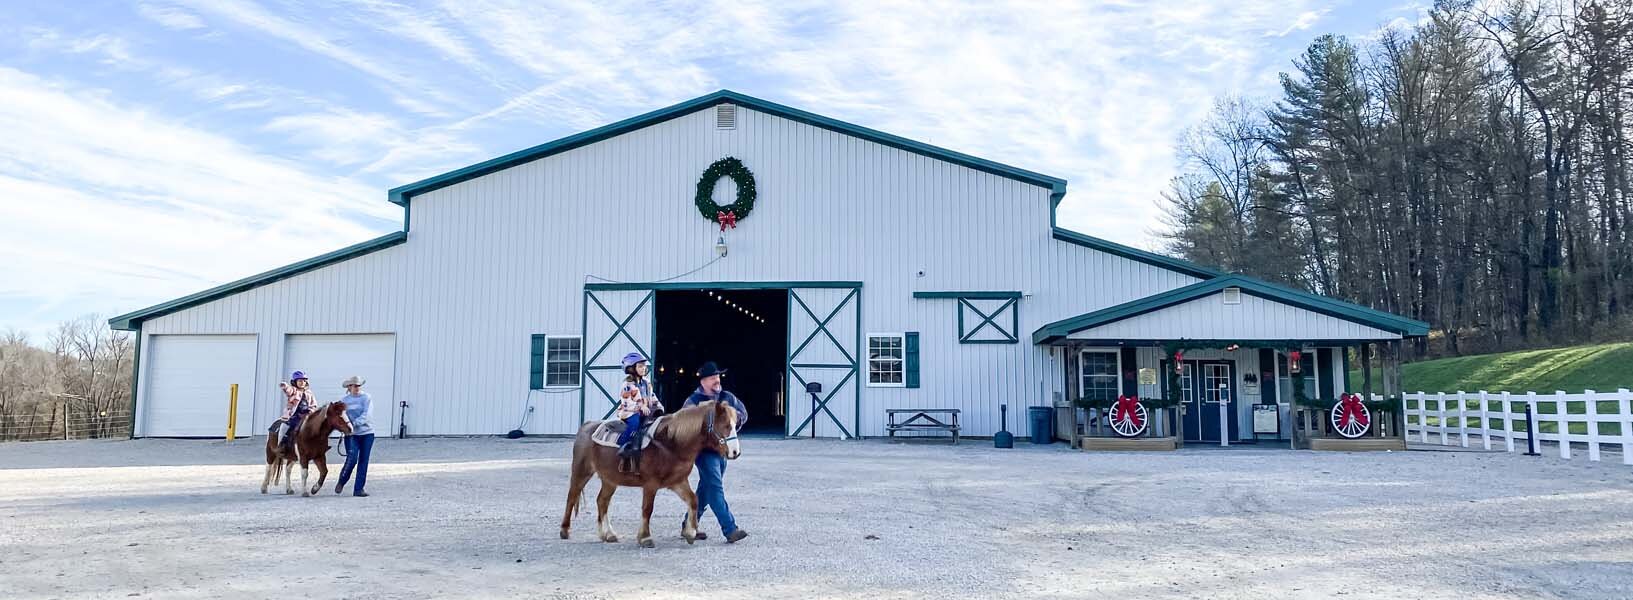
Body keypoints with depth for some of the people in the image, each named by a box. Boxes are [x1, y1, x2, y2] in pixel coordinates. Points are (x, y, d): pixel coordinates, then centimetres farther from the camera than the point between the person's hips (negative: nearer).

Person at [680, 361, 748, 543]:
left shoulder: (727, 397, 10)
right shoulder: (693, 401, -5)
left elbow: (743, 413, 11)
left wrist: (734, 419, -11)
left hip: (722, 448, 6)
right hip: (704, 450, -6)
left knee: (706, 489, 14)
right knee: (716, 489, -11)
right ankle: (730, 530, -15)